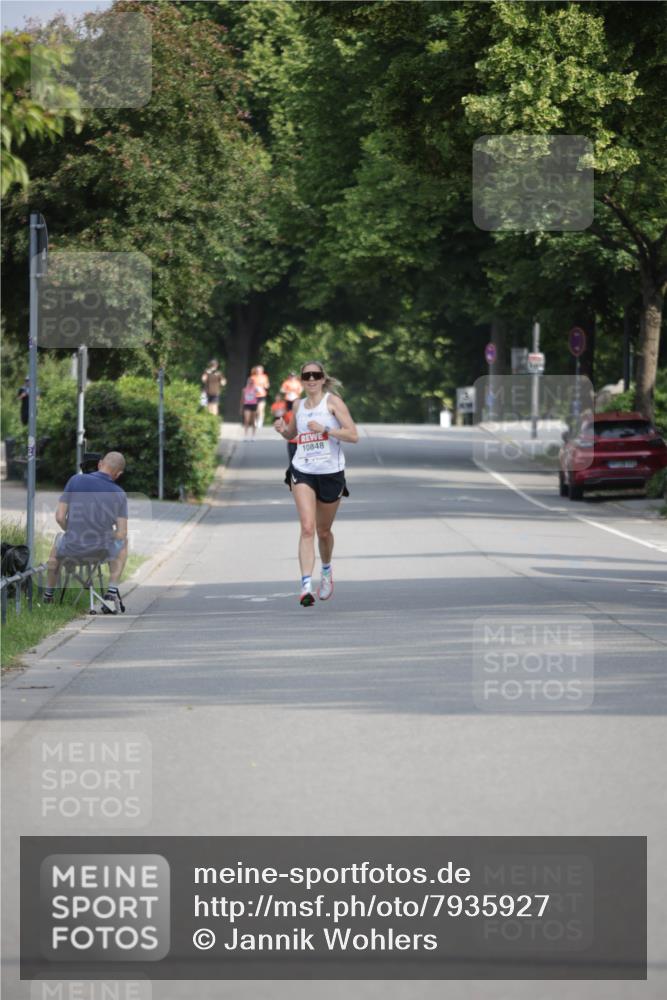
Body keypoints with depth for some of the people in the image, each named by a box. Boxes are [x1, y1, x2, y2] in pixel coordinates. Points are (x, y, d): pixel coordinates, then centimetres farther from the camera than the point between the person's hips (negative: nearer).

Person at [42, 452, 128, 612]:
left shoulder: (76, 480, -9)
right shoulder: (120, 494, -6)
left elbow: (60, 517, -9)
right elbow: (121, 534, -7)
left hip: (72, 548, 0)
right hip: (103, 549, 0)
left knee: (58, 541, 38)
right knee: (122, 543, 35)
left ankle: (48, 595, 49)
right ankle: (112, 592, 23)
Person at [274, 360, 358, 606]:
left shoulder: (332, 401, -4)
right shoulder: (298, 406, 8)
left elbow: (353, 435, -11)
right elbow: (292, 434, 27)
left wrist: (324, 429, -22)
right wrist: (283, 429, 4)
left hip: (331, 473, -2)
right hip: (303, 472, 2)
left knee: (323, 531, 13)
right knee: (307, 528, -16)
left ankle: (326, 571, 44)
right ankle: (306, 586, -23)